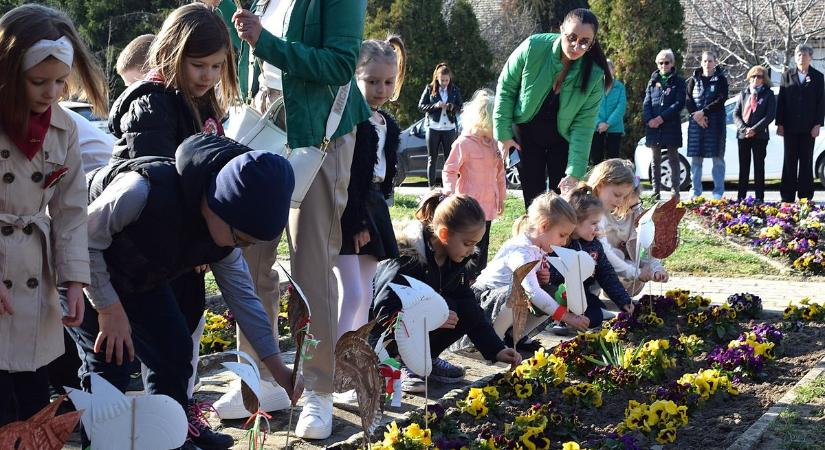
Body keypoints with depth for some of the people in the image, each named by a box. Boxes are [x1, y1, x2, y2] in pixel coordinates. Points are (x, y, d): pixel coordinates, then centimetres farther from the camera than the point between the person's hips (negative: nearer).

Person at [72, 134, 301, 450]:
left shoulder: (223, 235, -17)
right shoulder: (143, 189, -41)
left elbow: (243, 297, -7)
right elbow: (85, 240, -30)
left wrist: (277, 367, -8)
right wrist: (110, 310, -27)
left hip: (139, 277, 7)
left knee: (174, 348, 4)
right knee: (110, 360, -17)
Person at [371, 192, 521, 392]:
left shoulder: (456, 263, -3)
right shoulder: (407, 258, -26)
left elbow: (469, 307, 1)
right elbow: (384, 311, -28)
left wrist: (497, 350, -6)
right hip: (378, 333, -7)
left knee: (465, 314, -15)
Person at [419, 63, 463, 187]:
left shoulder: (454, 90, 3)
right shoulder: (430, 89, -1)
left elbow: (461, 107, 8)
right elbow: (421, 106, -1)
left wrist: (453, 107, -14)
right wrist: (435, 106, -16)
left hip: (449, 128, 1)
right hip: (433, 128, -1)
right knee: (432, 158, 5)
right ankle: (431, 185, 9)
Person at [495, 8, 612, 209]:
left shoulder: (594, 76, -20)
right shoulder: (533, 47, -23)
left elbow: (583, 126, -19)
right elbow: (506, 87, -10)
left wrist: (575, 172, -26)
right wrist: (503, 134, -9)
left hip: (562, 138, 1)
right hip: (527, 132, 0)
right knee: (533, 196, -1)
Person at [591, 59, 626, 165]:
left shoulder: (620, 87, 4)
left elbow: (621, 107, -5)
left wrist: (608, 123, -15)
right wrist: (599, 123, -17)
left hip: (614, 128, 0)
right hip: (596, 128, 0)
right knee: (595, 160, 2)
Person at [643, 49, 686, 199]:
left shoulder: (678, 82, 4)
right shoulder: (653, 81, 13)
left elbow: (679, 103, -6)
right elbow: (646, 103, 8)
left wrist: (662, 118, -15)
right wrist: (649, 120, -10)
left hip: (671, 126, -3)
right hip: (653, 126, 4)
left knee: (673, 159, -2)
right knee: (656, 160, 7)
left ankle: (675, 191, -3)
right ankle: (656, 191, 10)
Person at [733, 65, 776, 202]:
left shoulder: (768, 95, 4)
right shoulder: (743, 94, 12)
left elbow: (770, 115, -5)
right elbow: (736, 114, 7)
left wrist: (754, 129, -14)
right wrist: (743, 129, -10)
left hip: (760, 135, -3)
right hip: (743, 134, 3)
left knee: (759, 166, -1)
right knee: (743, 166, 5)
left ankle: (759, 197, 0)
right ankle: (741, 196, 7)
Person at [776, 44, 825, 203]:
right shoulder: (787, 75, 5)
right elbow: (781, 100, 3)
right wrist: (780, 123, -2)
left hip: (808, 128, -1)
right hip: (790, 127, 1)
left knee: (806, 161, 4)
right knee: (789, 161, 4)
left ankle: (805, 196, 8)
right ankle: (787, 197, 6)